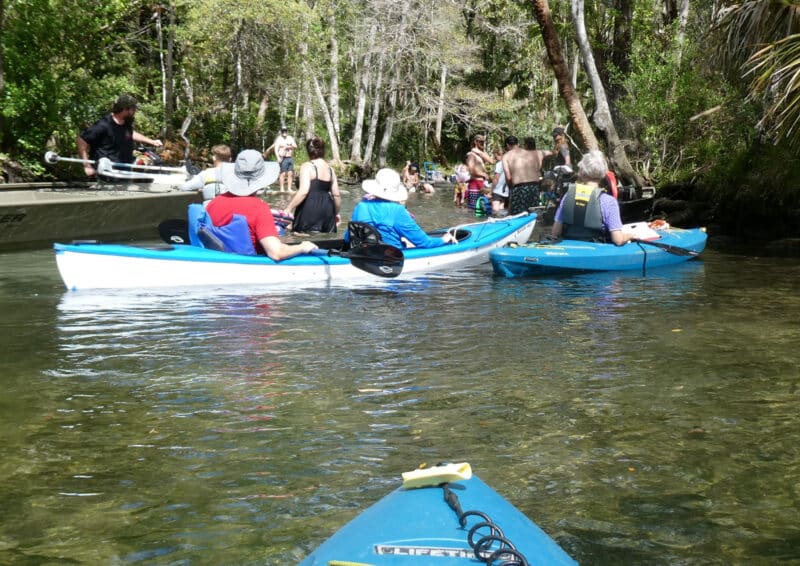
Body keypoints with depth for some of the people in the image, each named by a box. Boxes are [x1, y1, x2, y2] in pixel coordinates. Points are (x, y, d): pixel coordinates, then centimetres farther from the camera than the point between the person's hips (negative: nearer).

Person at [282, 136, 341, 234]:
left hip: (310, 209, -6)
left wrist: (288, 209, -14)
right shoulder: (330, 169, 11)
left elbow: (303, 192, -18)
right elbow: (336, 195, 11)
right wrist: (336, 213, 25)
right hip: (327, 209, 6)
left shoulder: (307, 166, -7)